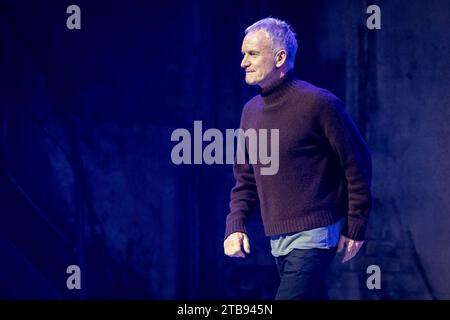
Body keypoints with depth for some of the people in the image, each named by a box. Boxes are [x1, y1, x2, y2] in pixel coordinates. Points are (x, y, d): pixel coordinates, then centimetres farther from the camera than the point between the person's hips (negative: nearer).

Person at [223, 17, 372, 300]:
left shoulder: (319, 103, -11)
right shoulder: (251, 110, 11)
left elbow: (357, 165, -7)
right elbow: (245, 178, 17)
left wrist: (356, 229, -7)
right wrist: (235, 226, 3)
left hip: (313, 235, -7)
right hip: (278, 240, 7)